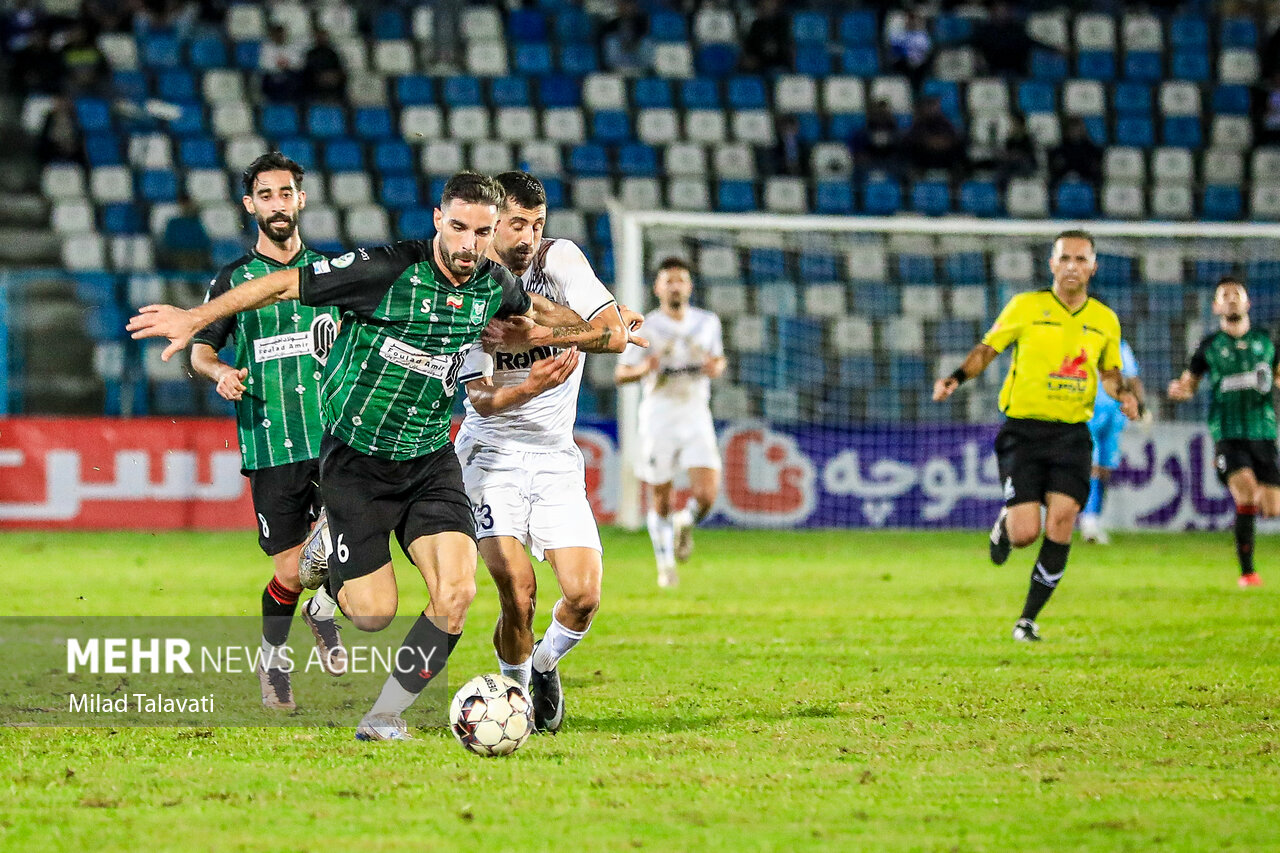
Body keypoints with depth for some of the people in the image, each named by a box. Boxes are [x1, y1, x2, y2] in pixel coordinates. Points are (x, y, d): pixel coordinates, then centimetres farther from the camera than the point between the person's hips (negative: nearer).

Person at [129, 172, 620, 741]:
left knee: (456, 592, -17)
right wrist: (196, 318, -13)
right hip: (356, 459, -4)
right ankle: (327, 549, 30)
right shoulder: (388, 270, -19)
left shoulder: (494, 285, -2)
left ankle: (385, 714, 2)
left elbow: (534, 310, 27)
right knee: (373, 613, -6)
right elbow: (284, 285, -13)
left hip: (430, 461, 4)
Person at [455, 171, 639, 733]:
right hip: (491, 451, -2)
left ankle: (545, 665, 23)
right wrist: (530, 386, -35)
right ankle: (516, 686, 10)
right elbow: (481, 398, -14)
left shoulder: (560, 260, -5)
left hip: (556, 457, 3)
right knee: (518, 592, -18)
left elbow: (615, 334, -16)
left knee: (584, 597, -9)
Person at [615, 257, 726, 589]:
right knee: (660, 501, 3)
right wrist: (642, 369, -21)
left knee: (706, 495, -13)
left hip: (696, 415, 2)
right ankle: (665, 564, 25)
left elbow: (719, 358, 22)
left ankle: (685, 524, 22)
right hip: (659, 415, -2)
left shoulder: (707, 322, 7)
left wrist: (717, 368, -2)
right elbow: (620, 374, 1)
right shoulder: (645, 327, -2)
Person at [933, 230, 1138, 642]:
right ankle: (1005, 524, 30)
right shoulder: (1026, 306, -2)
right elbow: (987, 349, 6)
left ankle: (1028, 619, 2)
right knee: (1024, 534, -11)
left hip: (1072, 433, 2)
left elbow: (1109, 372, 21)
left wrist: (1124, 393, 0)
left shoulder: (1104, 320, 8)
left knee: (1061, 521, -13)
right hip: (1024, 429, -2)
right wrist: (955, 378, -10)